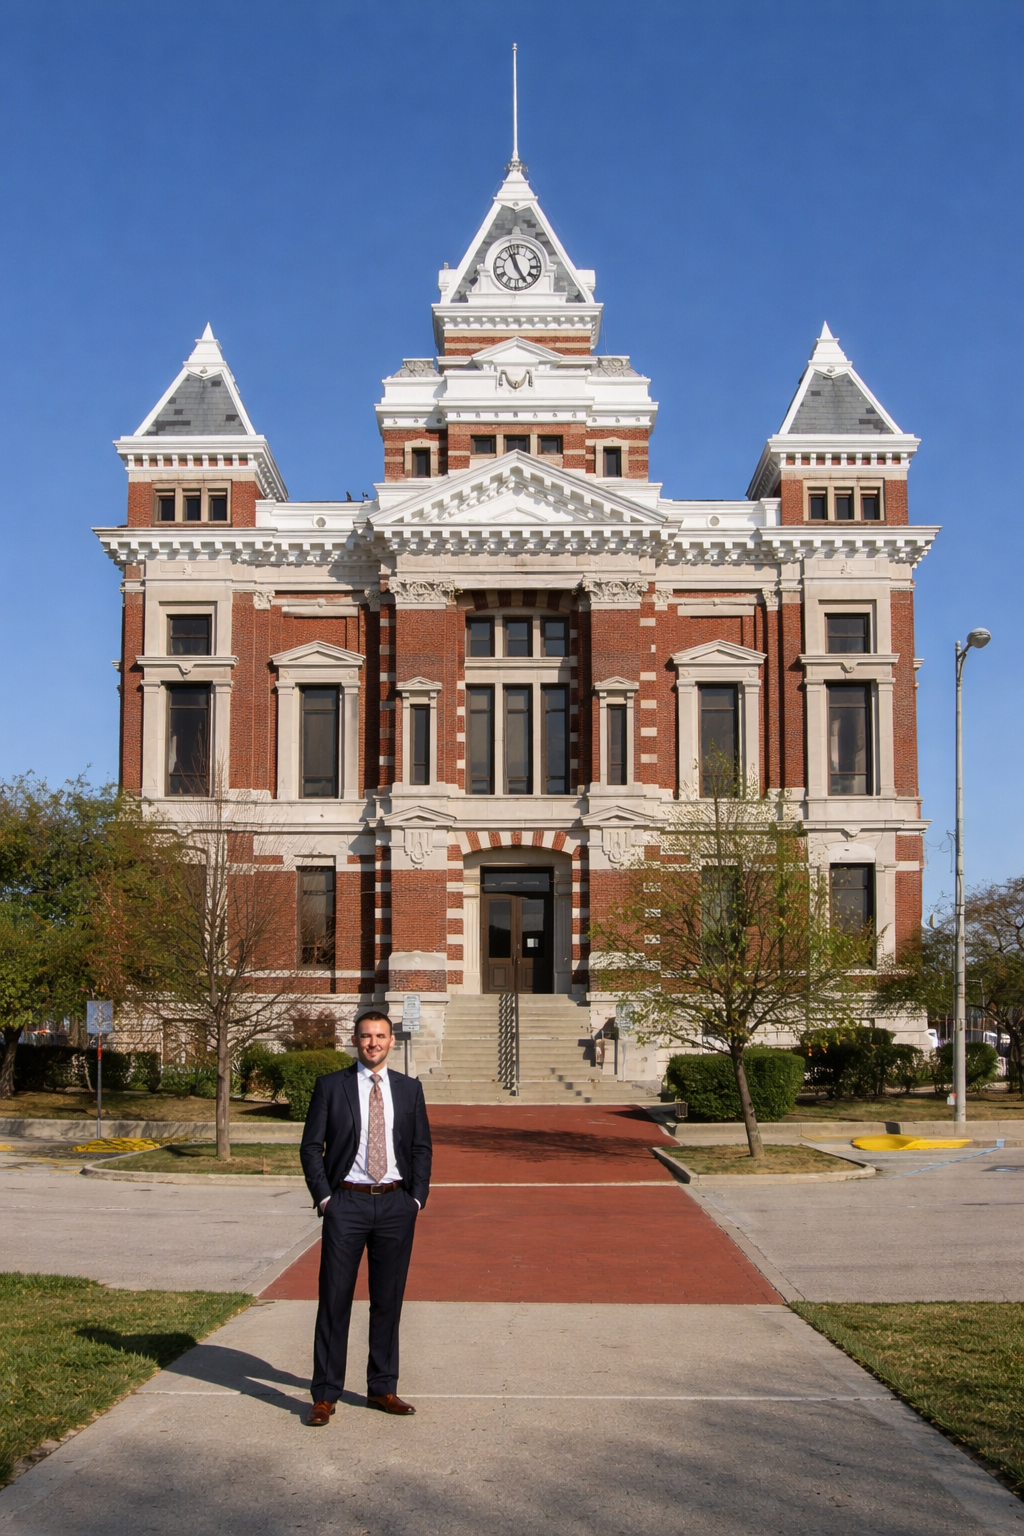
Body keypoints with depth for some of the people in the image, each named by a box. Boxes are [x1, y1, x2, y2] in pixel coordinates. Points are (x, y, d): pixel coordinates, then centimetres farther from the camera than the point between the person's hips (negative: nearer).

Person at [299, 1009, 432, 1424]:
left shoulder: (409, 1089, 8)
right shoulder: (330, 1086, 1)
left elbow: (422, 1147, 11)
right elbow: (311, 1146, 1)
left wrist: (417, 1198, 1)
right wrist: (323, 1197, -7)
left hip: (396, 1205, 2)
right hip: (347, 1203, -2)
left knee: (389, 1300, 9)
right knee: (334, 1300, -1)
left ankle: (382, 1388, 21)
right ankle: (325, 1395, 7)